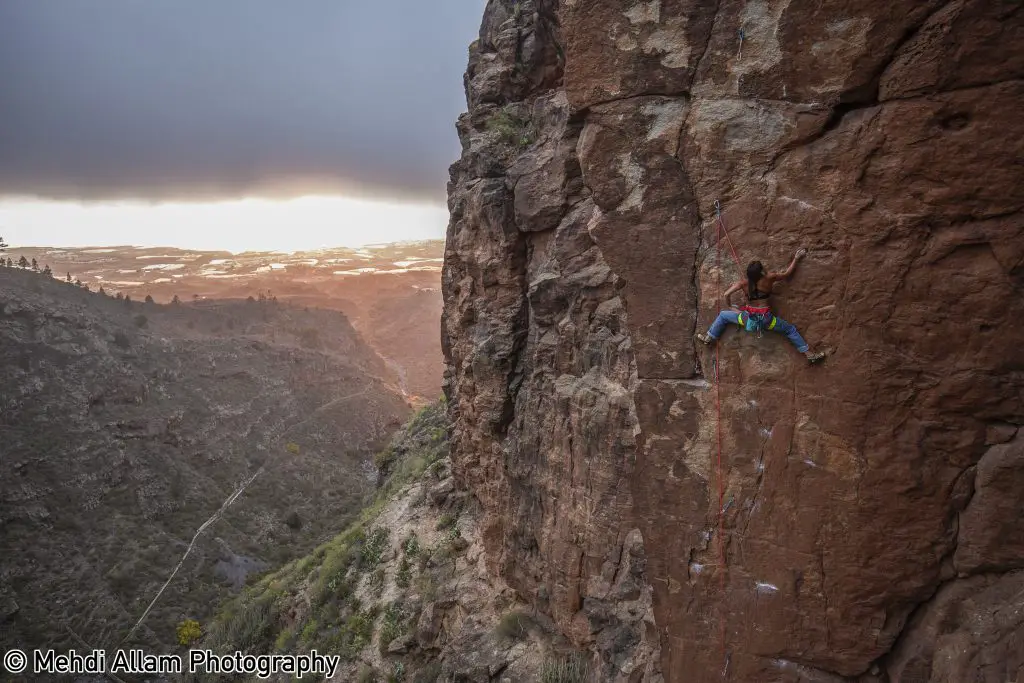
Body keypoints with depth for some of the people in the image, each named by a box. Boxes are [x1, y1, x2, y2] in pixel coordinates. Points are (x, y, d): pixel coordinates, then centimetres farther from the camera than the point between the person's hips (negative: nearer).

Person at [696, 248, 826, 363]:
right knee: (791, 330, 18)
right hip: (765, 319, 0)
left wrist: (730, 306, 9)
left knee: (723, 315, 23)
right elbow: (787, 273, 5)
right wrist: (796, 258, 19)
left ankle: (709, 338, 27)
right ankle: (809, 354, 16)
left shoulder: (743, 283, -8)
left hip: (748, 319, 1)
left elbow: (726, 294, -11)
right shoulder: (769, 278, -9)